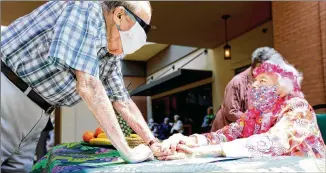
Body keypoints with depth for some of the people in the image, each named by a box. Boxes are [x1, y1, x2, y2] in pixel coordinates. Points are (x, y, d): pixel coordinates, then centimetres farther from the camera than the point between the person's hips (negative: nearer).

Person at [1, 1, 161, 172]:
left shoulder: (112, 55, 6)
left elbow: (123, 101, 12)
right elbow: (87, 86, -27)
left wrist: (153, 143, 2)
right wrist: (127, 151, -23)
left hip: (33, 111, 8)